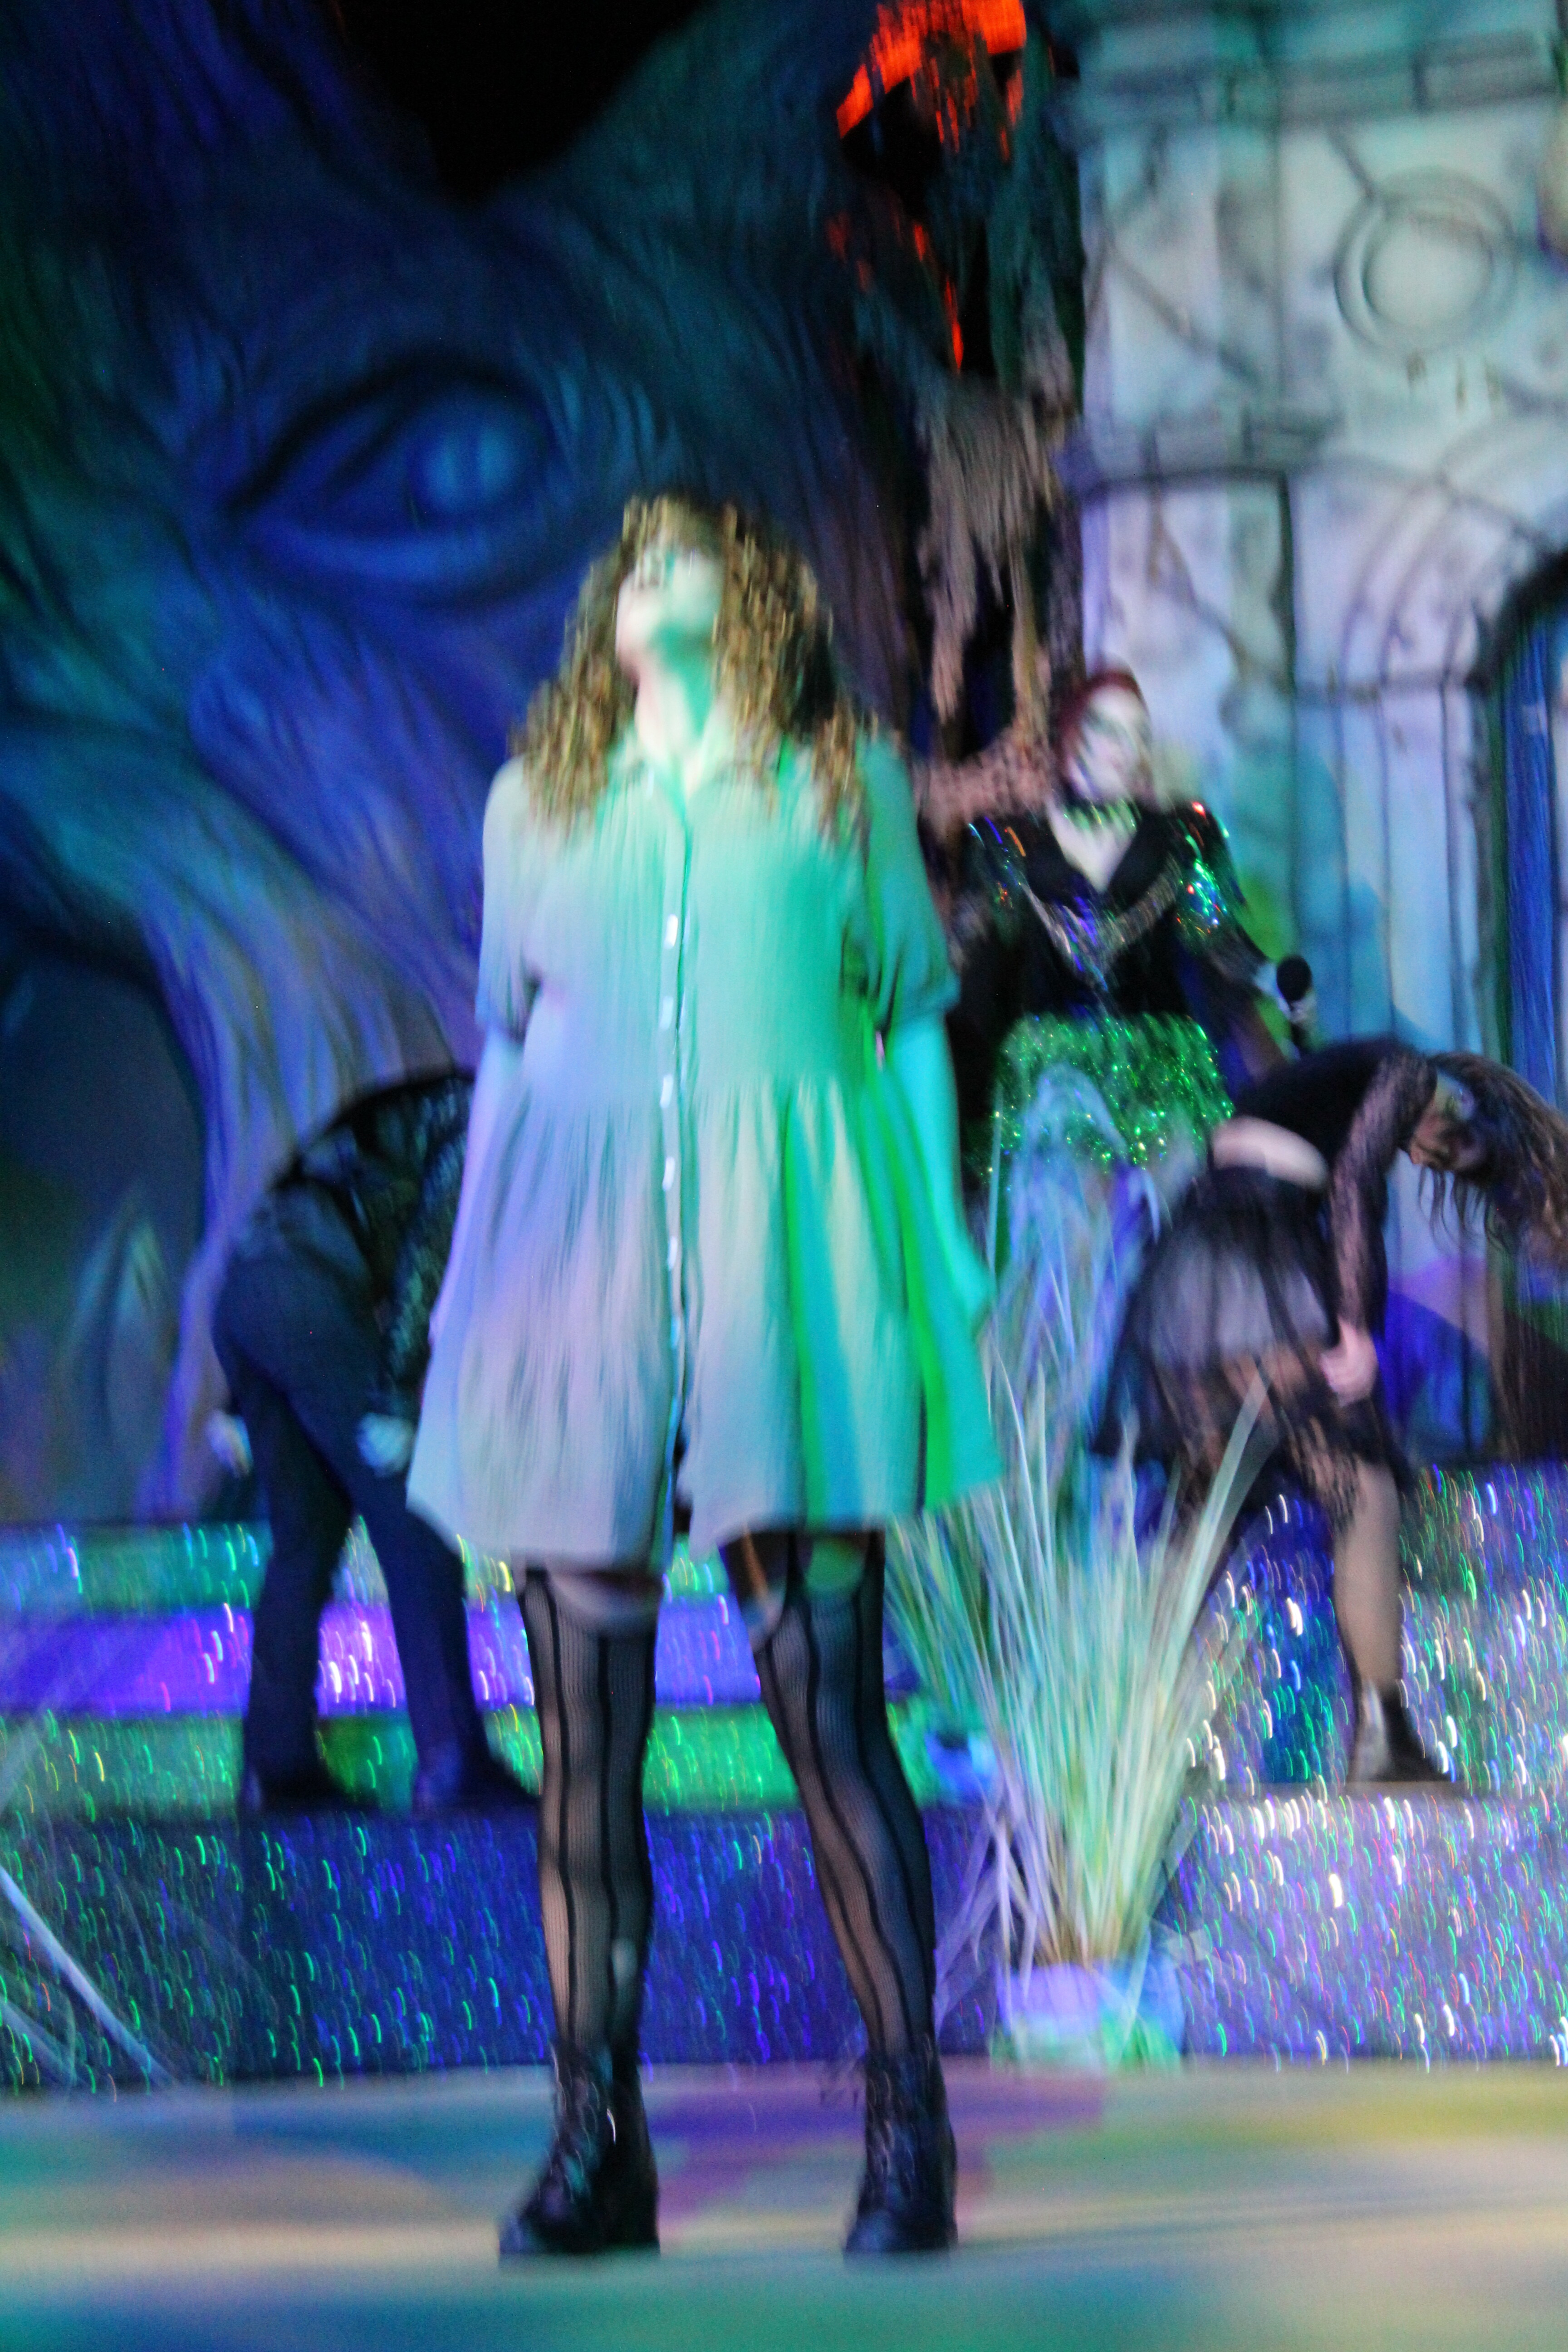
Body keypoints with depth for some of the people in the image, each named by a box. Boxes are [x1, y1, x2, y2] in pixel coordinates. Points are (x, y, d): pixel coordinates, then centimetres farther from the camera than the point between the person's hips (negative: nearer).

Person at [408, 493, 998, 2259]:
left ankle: (909, 2129, -4)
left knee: (828, 1703, -8)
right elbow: (504, 1047, 20)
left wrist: (938, 1248, 4)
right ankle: (596, 2143, 1)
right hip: (576, 1243, 2)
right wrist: (473, 1290, 12)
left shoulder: (845, 782, 15)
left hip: (785, 1250, -2)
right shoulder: (536, 799, 20)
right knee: (585, 1729, -2)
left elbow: (912, 1020, 13)